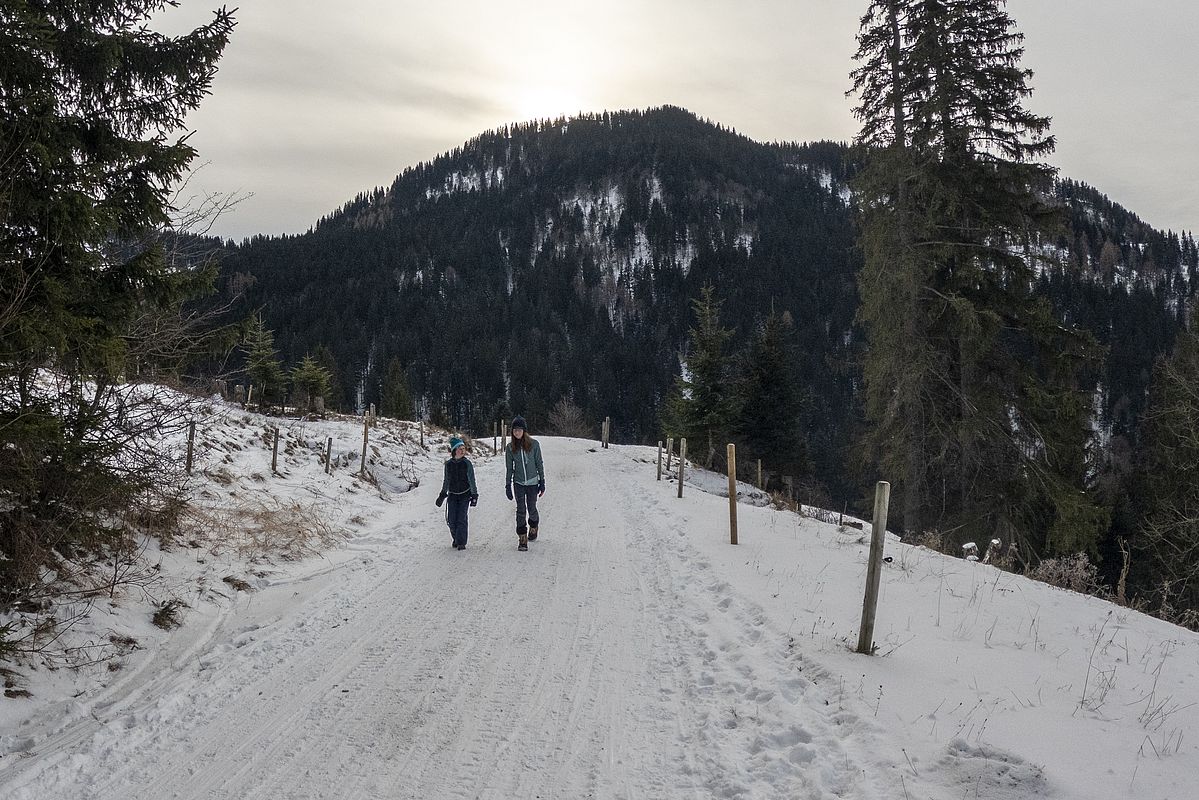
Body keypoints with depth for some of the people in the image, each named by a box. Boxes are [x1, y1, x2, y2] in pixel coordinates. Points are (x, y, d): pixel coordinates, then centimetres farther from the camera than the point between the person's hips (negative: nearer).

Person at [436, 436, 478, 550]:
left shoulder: (467, 463, -6)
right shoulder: (448, 464, 1)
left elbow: (471, 480, -2)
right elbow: (446, 480, 11)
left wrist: (474, 495, -5)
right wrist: (442, 495, 12)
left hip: (464, 494, -2)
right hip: (452, 494, 3)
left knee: (461, 518, -11)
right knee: (451, 520, -2)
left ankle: (461, 543, -4)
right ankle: (456, 539, 21)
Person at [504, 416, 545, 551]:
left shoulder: (534, 444, -7)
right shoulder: (510, 448, -2)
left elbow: (539, 464, -1)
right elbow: (509, 468, 4)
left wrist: (542, 482, -1)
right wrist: (508, 486, 3)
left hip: (532, 482, -1)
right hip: (518, 483, 1)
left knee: (531, 509, 7)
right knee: (521, 511, -3)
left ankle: (533, 528, 37)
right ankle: (522, 538, 3)